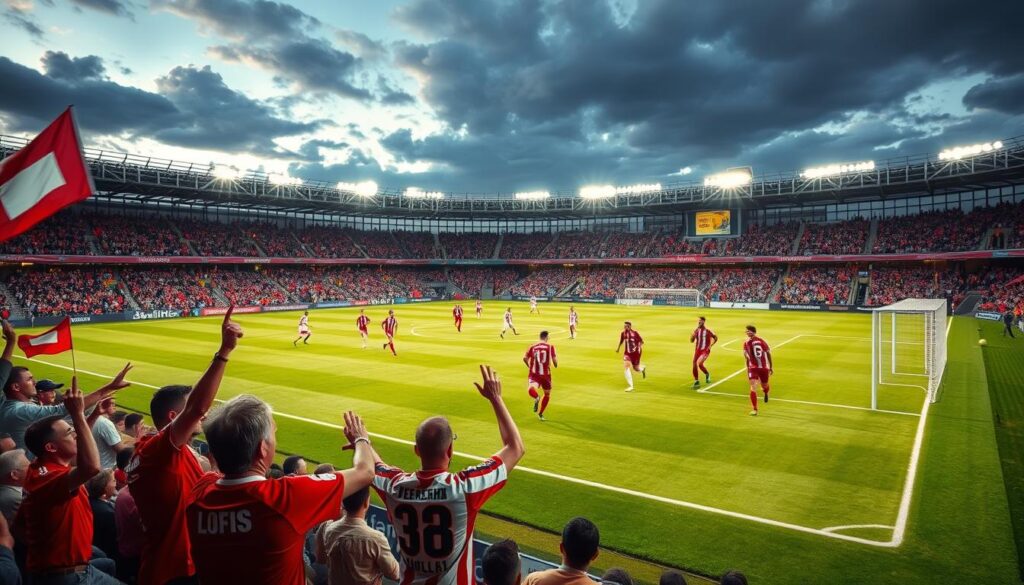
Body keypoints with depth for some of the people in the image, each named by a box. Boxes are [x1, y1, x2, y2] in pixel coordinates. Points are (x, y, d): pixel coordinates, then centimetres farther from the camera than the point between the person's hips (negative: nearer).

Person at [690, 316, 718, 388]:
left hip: (705, 351, -5)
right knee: (694, 366, 1)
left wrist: (710, 345, -7)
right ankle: (696, 382, 16)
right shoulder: (696, 330, 3)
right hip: (697, 350, 5)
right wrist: (692, 336, -14)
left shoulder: (707, 330, -10)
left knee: (699, 363, -24)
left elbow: (715, 338, 2)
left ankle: (707, 374, 5)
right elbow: (692, 341, 6)